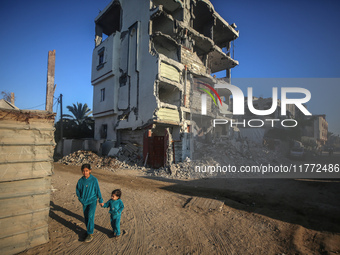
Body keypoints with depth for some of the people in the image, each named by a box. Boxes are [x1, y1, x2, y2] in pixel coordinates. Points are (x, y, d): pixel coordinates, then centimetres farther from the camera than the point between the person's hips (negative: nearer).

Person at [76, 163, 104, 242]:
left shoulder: (94, 180, -13)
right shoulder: (80, 180, -6)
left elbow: (98, 190, -5)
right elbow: (77, 190, 10)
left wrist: (101, 200, 0)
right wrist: (80, 198, 7)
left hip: (92, 201, -4)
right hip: (84, 202, 4)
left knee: (90, 216, -12)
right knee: (86, 217, 14)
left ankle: (90, 235, -3)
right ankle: (89, 230, 34)